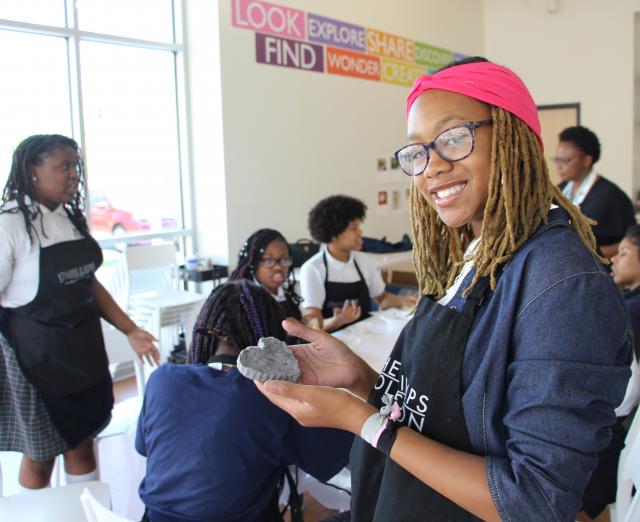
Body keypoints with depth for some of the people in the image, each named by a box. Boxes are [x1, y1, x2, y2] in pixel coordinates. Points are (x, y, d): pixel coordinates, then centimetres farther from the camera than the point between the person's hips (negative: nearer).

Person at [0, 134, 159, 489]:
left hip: (83, 348, 6)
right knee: (40, 455, 12)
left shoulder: (71, 218, 5)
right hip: (36, 354, -6)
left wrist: (130, 331, 9)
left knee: (82, 444, 18)